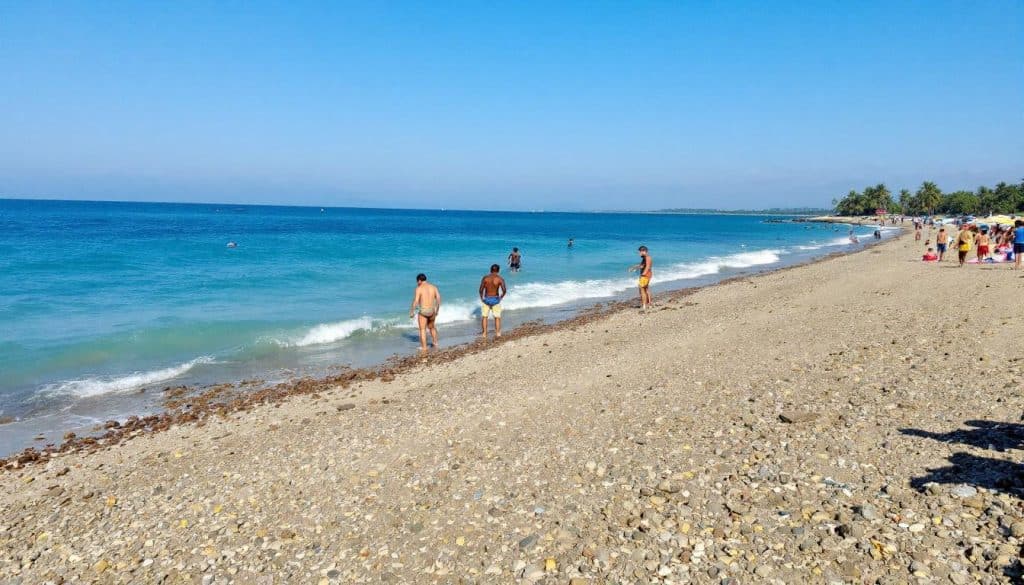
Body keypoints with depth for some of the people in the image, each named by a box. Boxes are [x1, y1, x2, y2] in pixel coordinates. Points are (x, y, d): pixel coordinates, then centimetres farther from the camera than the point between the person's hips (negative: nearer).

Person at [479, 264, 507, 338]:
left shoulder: (485, 278, -5)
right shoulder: (500, 279, -9)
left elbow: (481, 289, -10)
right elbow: (504, 290, -19)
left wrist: (481, 298, 6)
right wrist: (501, 297, -1)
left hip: (486, 299, 1)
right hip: (495, 300, -1)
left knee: (484, 317, 13)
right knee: (497, 317, 13)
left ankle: (484, 333, 12)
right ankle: (498, 333, 8)